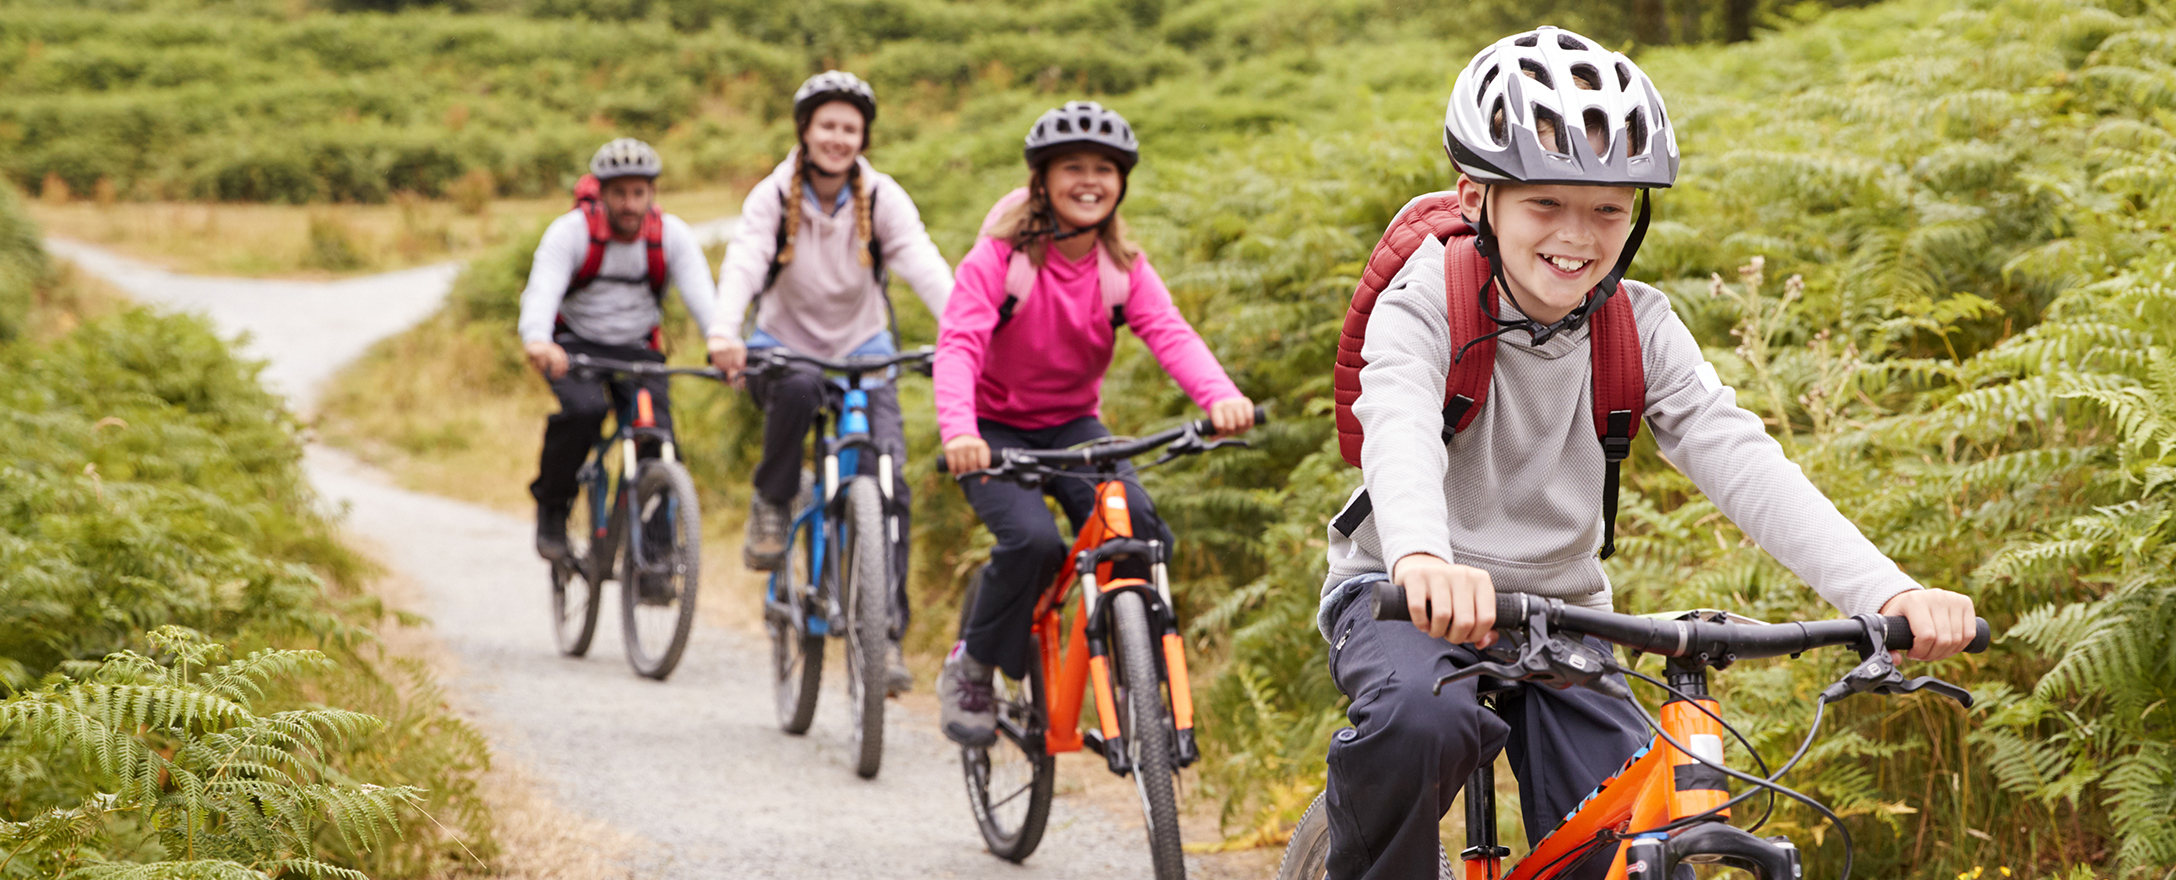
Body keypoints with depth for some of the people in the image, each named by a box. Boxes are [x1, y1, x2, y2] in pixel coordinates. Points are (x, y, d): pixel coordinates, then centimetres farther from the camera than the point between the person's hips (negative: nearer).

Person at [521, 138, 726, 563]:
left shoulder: (672, 236, -12)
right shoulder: (571, 232, -18)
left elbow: (701, 294, -26)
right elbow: (542, 290, -33)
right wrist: (537, 341, -55)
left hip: (637, 349, 2)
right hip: (574, 344, -2)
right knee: (585, 409, -32)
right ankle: (552, 505, -9)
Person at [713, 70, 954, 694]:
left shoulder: (882, 198, -8)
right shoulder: (773, 196, -10)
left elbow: (923, 265, -23)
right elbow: (743, 262, -27)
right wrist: (726, 334, -47)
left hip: (862, 351, 1)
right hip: (784, 347, -1)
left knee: (887, 482, -18)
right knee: (798, 388, -38)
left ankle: (885, 633, -13)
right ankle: (772, 503, -12)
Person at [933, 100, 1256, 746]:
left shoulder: (1123, 268, -4)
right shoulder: (999, 256, -16)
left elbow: (1170, 334, -21)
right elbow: (959, 342, -29)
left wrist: (1221, 396, -43)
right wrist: (958, 430, -50)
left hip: (1072, 426, 3)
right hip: (996, 429, -3)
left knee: (1138, 525, -25)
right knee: (1032, 540, -29)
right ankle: (969, 670, -4)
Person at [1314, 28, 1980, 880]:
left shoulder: (1638, 326, -7)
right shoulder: (1428, 301, -18)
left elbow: (1735, 454, -20)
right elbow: (1400, 427, -38)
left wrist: (1887, 592, -36)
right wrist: (1424, 560, -62)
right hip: (1409, 599, -4)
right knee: (1421, 717, -36)